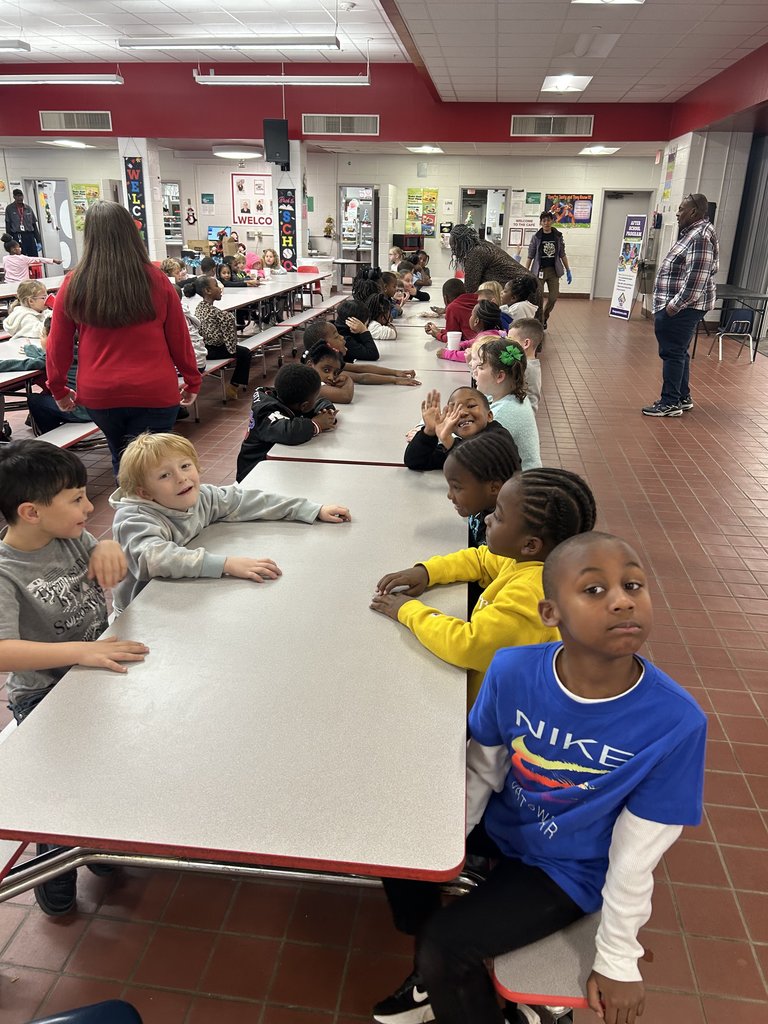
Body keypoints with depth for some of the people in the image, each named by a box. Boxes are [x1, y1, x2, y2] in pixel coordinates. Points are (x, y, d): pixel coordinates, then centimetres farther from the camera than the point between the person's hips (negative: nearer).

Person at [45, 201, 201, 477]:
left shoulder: (73, 284, -4)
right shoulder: (155, 279, -7)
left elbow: (58, 345, 4)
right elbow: (179, 337, 0)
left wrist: (58, 389, 19)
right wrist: (192, 381, 14)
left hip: (98, 394, 2)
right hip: (154, 393, -2)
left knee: (121, 461, 25)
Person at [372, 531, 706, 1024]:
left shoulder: (676, 721, -29)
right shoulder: (513, 671, -22)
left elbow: (637, 854, -17)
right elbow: (481, 771, -5)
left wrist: (618, 961, -6)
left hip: (569, 868, -4)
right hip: (502, 825, 4)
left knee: (445, 944, -15)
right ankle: (436, 976, 27)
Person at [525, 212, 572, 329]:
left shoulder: (558, 236, 5)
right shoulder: (536, 237, -2)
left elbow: (562, 255, 10)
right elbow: (530, 256, -1)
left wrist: (568, 271, 9)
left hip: (553, 270, 2)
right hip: (539, 271, -2)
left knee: (554, 297, 0)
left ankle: (545, 317, 24)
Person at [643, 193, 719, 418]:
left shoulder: (701, 236, -17)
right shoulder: (693, 233, 16)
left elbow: (696, 278, -25)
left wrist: (675, 305, -22)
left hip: (682, 308, -10)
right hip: (680, 306, 10)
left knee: (673, 353, -7)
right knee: (678, 352, 15)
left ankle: (670, 403, -2)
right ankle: (683, 397, 24)